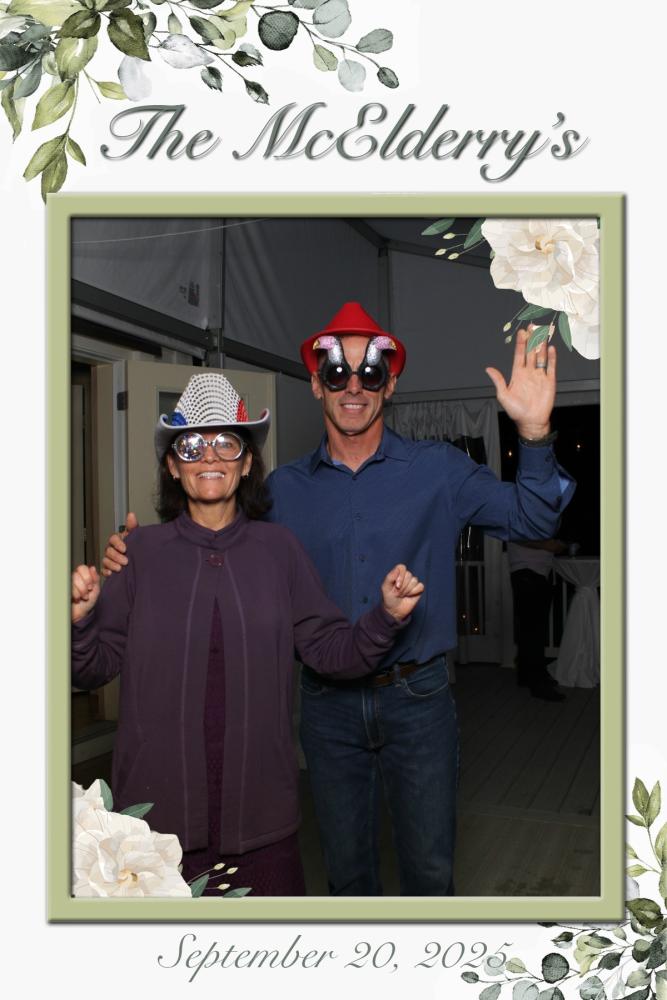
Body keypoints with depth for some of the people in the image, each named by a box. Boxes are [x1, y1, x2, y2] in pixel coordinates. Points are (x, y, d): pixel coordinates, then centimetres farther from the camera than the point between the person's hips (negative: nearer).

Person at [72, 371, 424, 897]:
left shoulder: (278, 548, 0)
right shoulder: (141, 551, -3)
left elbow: (330, 651, 1)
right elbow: (94, 668, 0)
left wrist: (388, 615, -15)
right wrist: (79, 617, -20)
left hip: (260, 799, 1)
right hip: (158, 799, 0)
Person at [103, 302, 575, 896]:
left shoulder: (438, 469, -4)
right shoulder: (284, 489, 1)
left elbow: (532, 519, -8)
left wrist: (535, 433, -25)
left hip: (417, 697, -1)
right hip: (328, 706, 2)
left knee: (429, 865, 15)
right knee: (346, 867, 20)